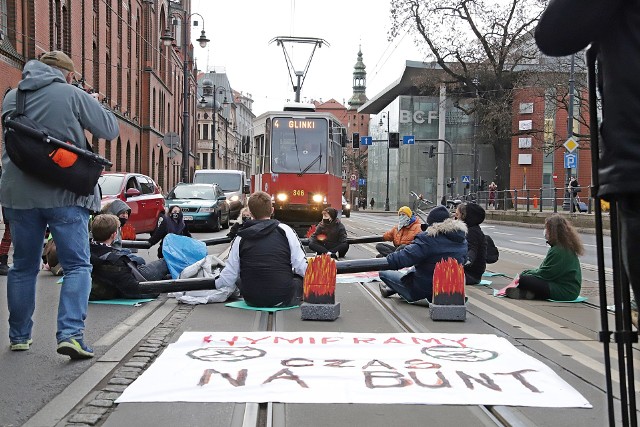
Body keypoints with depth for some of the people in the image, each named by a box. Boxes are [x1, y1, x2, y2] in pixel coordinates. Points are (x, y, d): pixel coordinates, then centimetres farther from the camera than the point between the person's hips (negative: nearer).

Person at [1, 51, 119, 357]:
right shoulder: (73, 95, -5)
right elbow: (110, 130, -1)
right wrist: (93, 106, 16)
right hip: (64, 194, -4)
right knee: (78, 266, 2)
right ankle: (70, 333, -12)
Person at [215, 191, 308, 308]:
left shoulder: (240, 238, -2)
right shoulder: (284, 230, -6)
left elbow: (230, 274, 1)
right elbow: (301, 266, -8)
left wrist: (216, 283, 20)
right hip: (283, 300, -2)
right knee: (300, 277, 23)